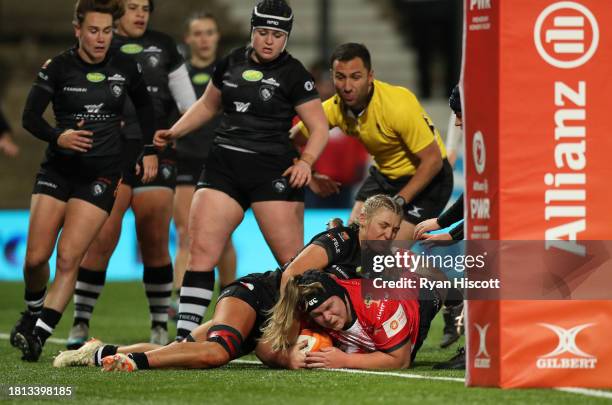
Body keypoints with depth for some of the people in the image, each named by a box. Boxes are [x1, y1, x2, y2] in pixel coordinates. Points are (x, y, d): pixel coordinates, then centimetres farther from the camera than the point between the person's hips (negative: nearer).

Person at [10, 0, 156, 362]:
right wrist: (58, 137, -28)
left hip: (101, 176, 0)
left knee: (68, 258, -13)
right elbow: (30, 116, -10)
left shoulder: (125, 67, 1)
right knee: (36, 258, -5)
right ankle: (34, 312, 25)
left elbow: (145, 107, 19)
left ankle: (40, 334, -11)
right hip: (58, 169, 0)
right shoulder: (58, 67, -5)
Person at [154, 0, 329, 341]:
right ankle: (184, 335, -5)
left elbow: (320, 127, -3)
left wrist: (306, 161, -20)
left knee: (292, 259, -6)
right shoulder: (231, 63, 11)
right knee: (201, 248, -6)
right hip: (224, 165, 4)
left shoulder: (294, 74, -2)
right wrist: (175, 132, 13)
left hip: (273, 171, -4)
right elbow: (208, 105, 26)